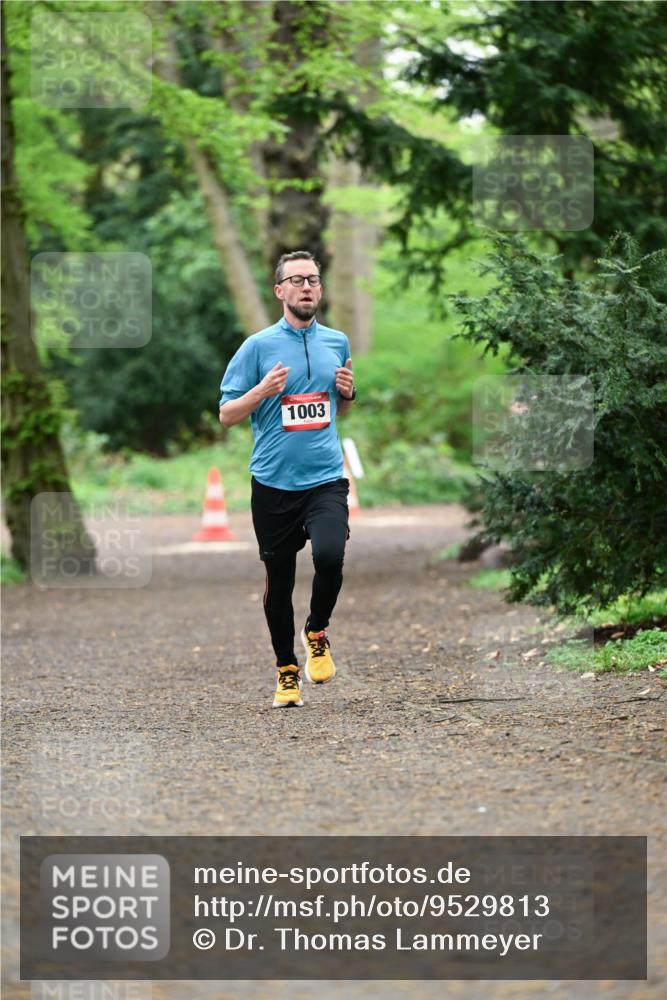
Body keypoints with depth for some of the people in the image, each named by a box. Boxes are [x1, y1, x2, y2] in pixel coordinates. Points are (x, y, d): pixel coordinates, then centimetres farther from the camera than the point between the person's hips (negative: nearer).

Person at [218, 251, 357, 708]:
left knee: (330, 555, -22)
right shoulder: (259, 346, -1)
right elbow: (227, 414, 0)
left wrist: (348, 392, 2)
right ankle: (286, 669, 22)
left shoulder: (338, 343, 11)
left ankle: (318, 632, 6)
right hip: (273, 481, -1)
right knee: (278, 577, 5)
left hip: (326, 479, 1)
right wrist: (263, 390, -17)